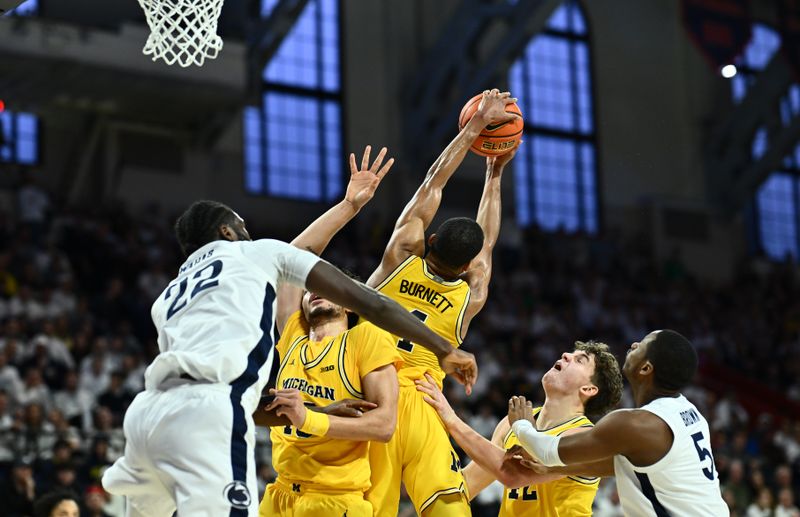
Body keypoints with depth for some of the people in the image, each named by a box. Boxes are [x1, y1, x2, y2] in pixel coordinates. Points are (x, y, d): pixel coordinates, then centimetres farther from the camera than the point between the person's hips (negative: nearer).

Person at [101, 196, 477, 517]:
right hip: (205, 414, -7)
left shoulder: (166, 300, 36)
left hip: (147, 410, 7)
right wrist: (443, 349, 22)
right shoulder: (259, 252, 23)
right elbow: (363, 300, 17)